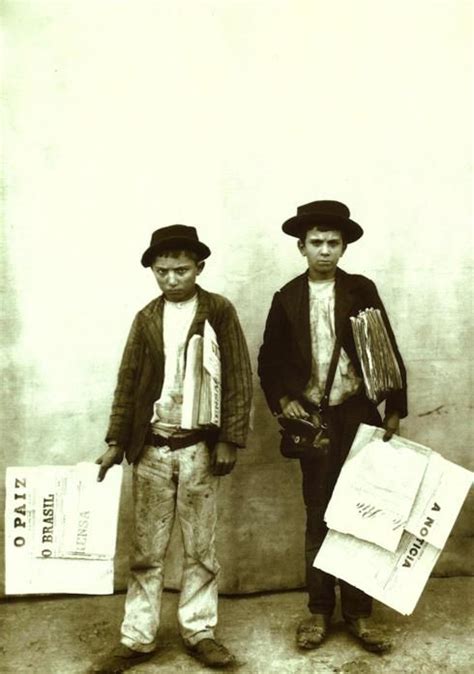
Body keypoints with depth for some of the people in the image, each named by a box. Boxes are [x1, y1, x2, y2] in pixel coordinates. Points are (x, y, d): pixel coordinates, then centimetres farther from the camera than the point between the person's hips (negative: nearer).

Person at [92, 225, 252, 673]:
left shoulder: (219, 311, -1)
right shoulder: (146, 318, 8)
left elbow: (238, 379, -4)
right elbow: (127, 382, 8)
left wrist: (229, 440, -10)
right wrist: (116, 442, 2)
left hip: (199, 447, -2)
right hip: (151, 447, 3)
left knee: (200, 548, 9)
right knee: (146, 550, 9)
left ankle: (198, 631, 24)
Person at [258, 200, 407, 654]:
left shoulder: (362, 290, 2)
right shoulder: (287, 298, 4)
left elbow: (388, 352, 2)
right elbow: (269, 360, 9)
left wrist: (394, 410, -3)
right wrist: (283, 400, -6)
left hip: (359, 415, 0)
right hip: (313, 419, 0)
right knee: (319, 516, 7)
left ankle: (358, 612, 18)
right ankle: (319, 611, 19)